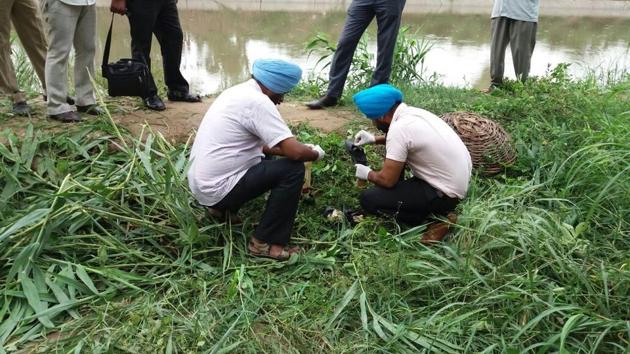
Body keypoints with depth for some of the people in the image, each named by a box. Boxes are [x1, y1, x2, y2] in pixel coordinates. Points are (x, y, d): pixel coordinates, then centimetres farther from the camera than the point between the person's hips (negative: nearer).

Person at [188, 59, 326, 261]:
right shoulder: (257, 101, -18)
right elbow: (295, 152, -22)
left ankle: (222, 207, 20)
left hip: (201, 183, 10)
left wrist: (283, 149, 17)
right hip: (217, 189, -10)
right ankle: (266, 243, -4)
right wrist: (316, 153, -2)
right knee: (293, 169, -12)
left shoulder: (238, 92, 10)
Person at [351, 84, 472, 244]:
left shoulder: (398, 129, -24)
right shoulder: (411, 112, 2)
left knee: (368, 199, -8)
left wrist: (368, 174, 2)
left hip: (446, 193, -9)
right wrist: (374, 139, 18)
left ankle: (434, 217, -3)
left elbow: (387, 180, -18)